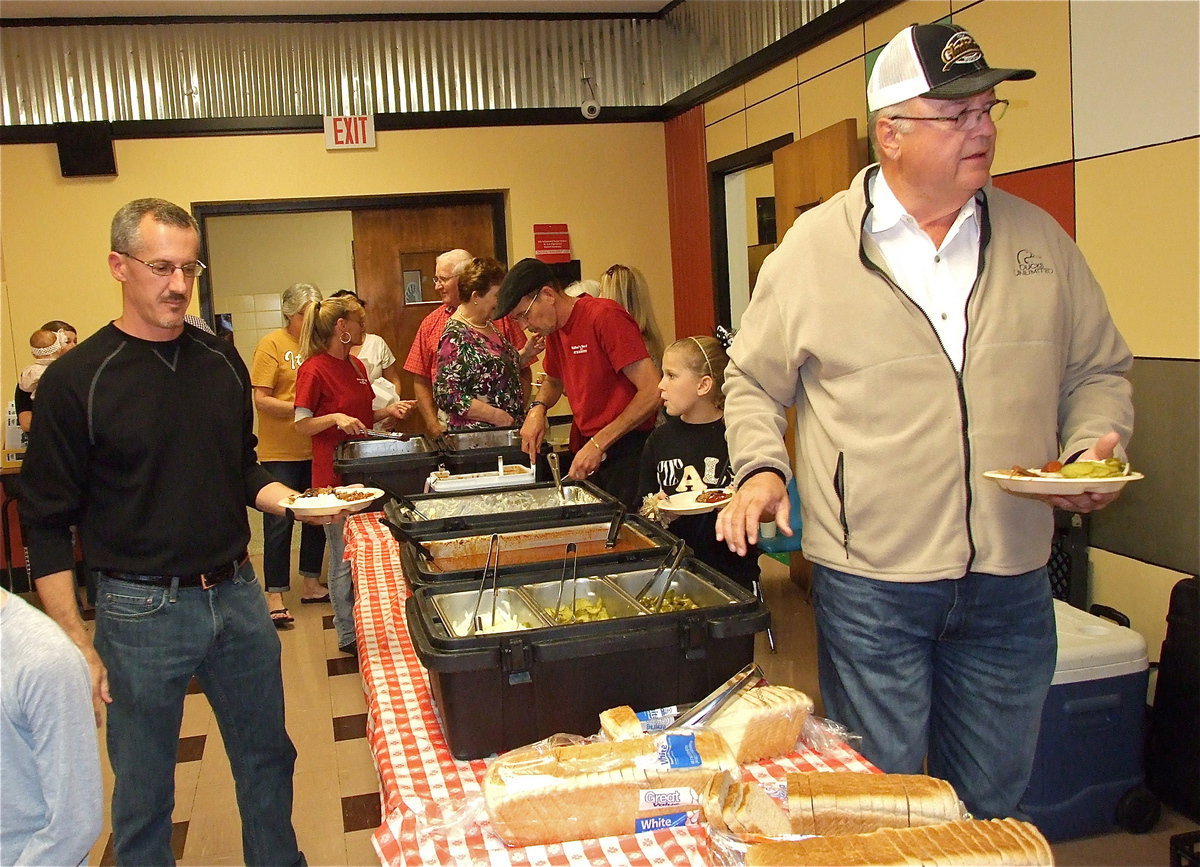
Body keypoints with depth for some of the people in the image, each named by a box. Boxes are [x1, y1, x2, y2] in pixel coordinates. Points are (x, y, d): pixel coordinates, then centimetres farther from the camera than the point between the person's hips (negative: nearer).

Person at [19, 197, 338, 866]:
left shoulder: (222, 361, 3)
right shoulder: (77, 380, -11)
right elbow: (49, 528, -8)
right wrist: (77, 646, -11)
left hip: (237, 592, 5)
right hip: (142, 610, -4)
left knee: (268, 758, 18)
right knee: (143, 788, 12)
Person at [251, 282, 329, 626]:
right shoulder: (272, 345, -7)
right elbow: (261, 400, -11)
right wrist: (302, 408, -20)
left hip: (316, 447, 5)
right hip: (281, 451, -5)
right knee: (279, 521, 0)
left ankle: (311, 584, 28)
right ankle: (275, 596, 8)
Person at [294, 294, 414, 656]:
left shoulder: (356, 366, 13)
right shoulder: (314, 369, -12)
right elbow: (301, 424, -10)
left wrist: (388, 411, 5)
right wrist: (335, 417, -26)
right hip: (335, 474, -8)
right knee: (344, 558, 0)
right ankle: (348, 635, 11)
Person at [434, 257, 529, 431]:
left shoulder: (488, 325, 8)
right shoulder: (456, 338, -18)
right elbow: (446, 396, -23)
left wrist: (526, 353, 3)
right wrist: (496, 416, -23)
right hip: (476, 436, -8)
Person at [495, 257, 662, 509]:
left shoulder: (605, 316, -15)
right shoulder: (555, 328, 10)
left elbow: (652, 392, -20)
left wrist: (598, 444, -21)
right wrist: (538, 408, 6)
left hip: (625, 452, -7)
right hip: (583, 451, 8)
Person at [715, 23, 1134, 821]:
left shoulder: (1039, 238, 6)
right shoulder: (816, 246, -3)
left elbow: (1098, 370, 14)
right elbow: (754, 380, 6)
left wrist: (1096, 444, -5)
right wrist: (762, 468, -11)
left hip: (1012, 584, 3)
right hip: (869, 584, -3)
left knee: (994, 807, 19)